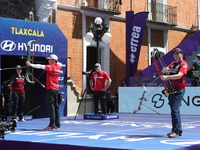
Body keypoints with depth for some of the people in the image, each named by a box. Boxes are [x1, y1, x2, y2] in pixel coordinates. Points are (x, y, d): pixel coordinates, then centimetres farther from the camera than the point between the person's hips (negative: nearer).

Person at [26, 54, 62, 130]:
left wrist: (31, 64, -20)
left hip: (50, 90, -8)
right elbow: (59, 63, 35)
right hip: (56, 90, 8)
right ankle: (57, 125, 12)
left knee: (51, 107, -8)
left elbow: (41, 66, -20)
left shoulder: (50, 67, -9)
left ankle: (52, 125, -11)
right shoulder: (59, 66, 11)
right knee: (56, 107, 10)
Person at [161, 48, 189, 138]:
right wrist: (165, 69, -16)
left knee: (175, 110, -15)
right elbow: (164, 70, 9)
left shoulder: (184, 64, -6)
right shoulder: (173, 63, 19)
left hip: (179, 90, -8)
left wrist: (167, 77, -31)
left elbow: (179, 75, -22)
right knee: (174, 110, 11)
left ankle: (176, 131, -13)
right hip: (171, 90, 8)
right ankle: (179, 130, 19)